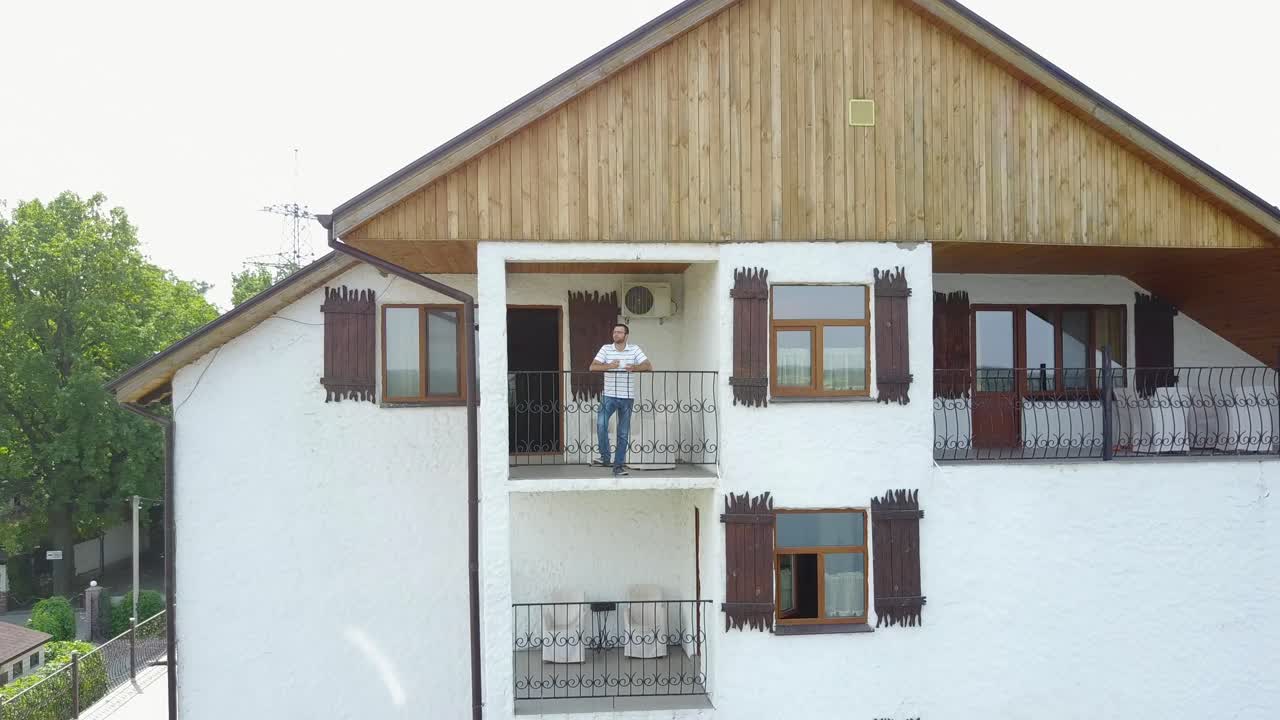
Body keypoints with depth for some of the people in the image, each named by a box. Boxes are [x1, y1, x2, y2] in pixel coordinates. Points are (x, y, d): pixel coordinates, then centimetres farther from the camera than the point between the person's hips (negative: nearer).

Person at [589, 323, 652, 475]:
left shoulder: (634, 349, 2)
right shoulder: (606, 348, 1)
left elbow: (648, 366, -5)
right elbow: (593, 367, -8)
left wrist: (635, 367, -25)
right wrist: (609, 366, -27)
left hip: (627, 397, 1)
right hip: (609, 395, -1)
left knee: (623, 433, 6)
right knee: (601, 423, -23)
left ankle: (618, 465, 15)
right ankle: (605, 457, -7)